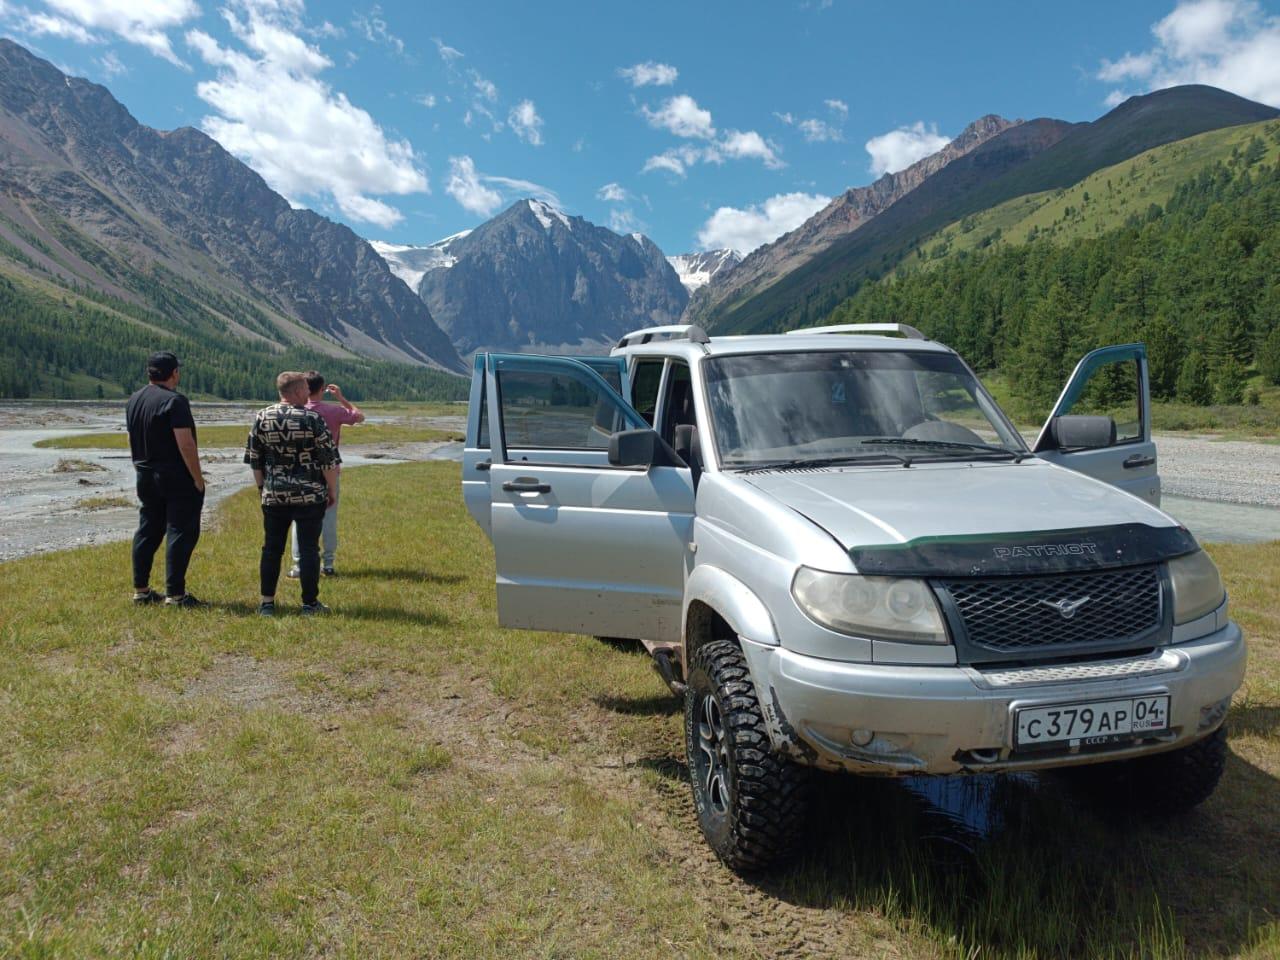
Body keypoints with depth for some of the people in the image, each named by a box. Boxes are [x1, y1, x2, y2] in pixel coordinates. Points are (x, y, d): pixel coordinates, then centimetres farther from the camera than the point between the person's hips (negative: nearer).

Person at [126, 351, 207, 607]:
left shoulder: (133, 401, 11)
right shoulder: (174, 401, -16)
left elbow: (132, 442, 18)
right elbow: (186, 444, -21)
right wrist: (198, 478, -15)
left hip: (145, 478, 8)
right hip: (177, 479, -8)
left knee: (147, 531, 14)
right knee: (180, 533, -3)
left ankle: (141, 590, 19)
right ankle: (175, 594, -2)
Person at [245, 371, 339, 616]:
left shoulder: (262, 418, 3)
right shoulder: (312, 419, -9)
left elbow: (254, 459, 9)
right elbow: (329, 460, -9)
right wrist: (332, 490, 2)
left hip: (274, 496, 4)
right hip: (309, 496, -4)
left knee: (271, 548, 11)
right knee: (309, 549, 3)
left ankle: (267, 602, 15)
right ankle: (310, 603, 7)